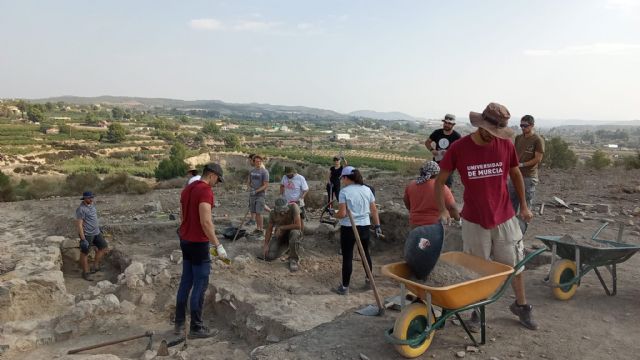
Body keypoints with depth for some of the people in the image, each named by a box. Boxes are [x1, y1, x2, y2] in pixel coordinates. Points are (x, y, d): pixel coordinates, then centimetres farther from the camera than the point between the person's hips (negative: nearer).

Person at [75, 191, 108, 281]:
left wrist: (99, 228, 23)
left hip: (96, 232, 8)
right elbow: (79, 225, -21)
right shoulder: (81, 209, -20)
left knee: (104, 247, 12)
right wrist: (83, 239, -22)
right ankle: (85, 273, 17)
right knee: (85, 253, 6)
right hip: (86, 234, -8)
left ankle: (95, 266, 23)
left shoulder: (92, 205, 6)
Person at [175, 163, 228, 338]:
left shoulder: (187, 189, 11)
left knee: (186, 281, 17)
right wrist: (218, 245, -20)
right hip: (198, 243, -9)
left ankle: (179, 323, 25)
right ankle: (196, 327, 10)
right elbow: (205, 222, -25)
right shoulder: (206, 191, -18)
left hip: (185, 240, 9)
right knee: (200, 284, 1)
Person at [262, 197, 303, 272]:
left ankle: (293, 260, -18)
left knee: (294, 233, -40)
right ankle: (286, 247, 19)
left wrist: (281, 228, -24)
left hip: (293, 233, -3)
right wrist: (266, 245, -11)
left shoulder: (293, 207, -26)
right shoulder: (273, 213, -13)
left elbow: (298, 225, -32)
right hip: (280, 236, 3)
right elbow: (269, 229, -2)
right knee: (269, 256, -14)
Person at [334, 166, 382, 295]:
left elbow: (342, 214, -16)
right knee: (365, 253, 21)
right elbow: (374, 210, 7)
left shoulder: (344, 191, -12)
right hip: (365, 227, 5)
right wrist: (377, 226, 14)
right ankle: (369, 280, 34)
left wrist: (334, 215, 4)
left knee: (347, 257, 3)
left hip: (348, 228, -5)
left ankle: (345, 287, 11)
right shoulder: (367, 189, 4)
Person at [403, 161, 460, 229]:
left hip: (415, 223, 4)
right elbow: (452, 207, -12)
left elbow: (406, 202, 12)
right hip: (434, 225, -4)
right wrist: (458, 218, 7)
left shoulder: (411, 185, -2)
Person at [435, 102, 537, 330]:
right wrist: (443, 210, -15)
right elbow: (440, 181, -5)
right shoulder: (459, 148, -13)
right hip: (474, 221, -2)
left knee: (515, 264, 14)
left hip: (504, 218, 2)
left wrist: (524, 206, 12)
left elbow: (516, 175, 10)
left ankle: (521, 306, 36)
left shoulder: (506, 145, -6)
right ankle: (477, 311, 27)